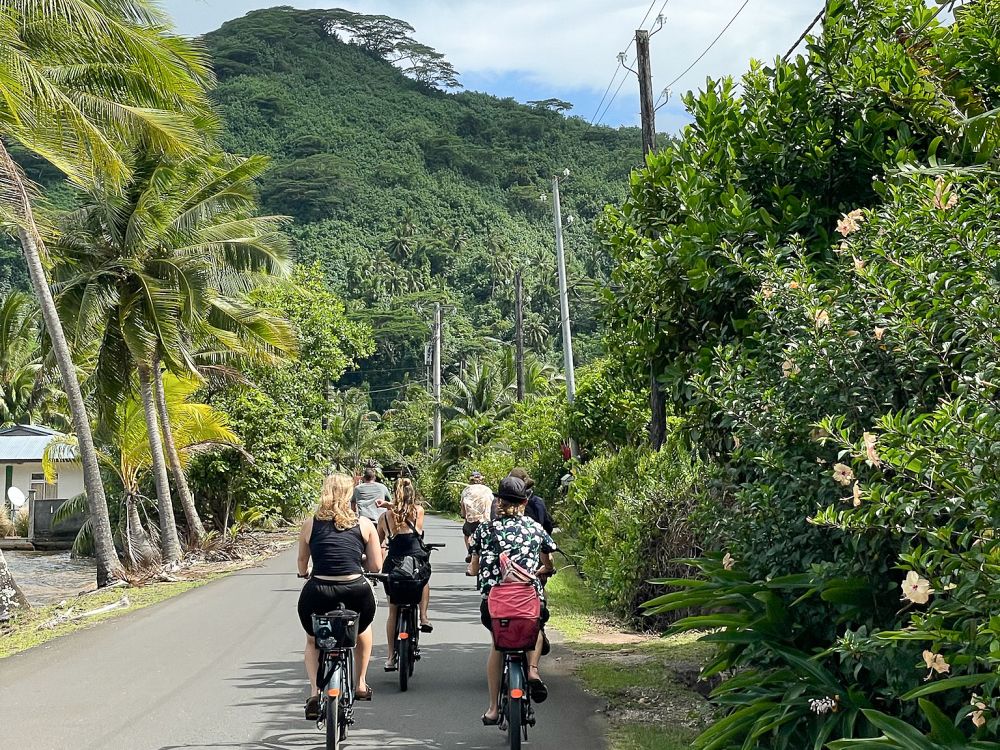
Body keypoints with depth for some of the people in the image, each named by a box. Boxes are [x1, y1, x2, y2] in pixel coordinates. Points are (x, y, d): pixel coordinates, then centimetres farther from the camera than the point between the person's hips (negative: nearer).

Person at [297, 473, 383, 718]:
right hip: (356, 594, 0)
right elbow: (376, 566, 6)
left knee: (313, 642, 30)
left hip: (318, 594, 0)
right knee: (362, 629, 36)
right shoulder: (364, 524, 5)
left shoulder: (310, 524, 6)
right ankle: (361, 684, 36)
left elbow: (302, 563, 18)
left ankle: (315, 691, 11)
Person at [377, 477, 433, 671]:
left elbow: (378, 543, 11)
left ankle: (391, 657, 16)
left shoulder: (385, 516, 3)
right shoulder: (418, 511, -1)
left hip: (393, 566, 1)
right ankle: (423, 618, 20)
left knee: (393, 612, 14)